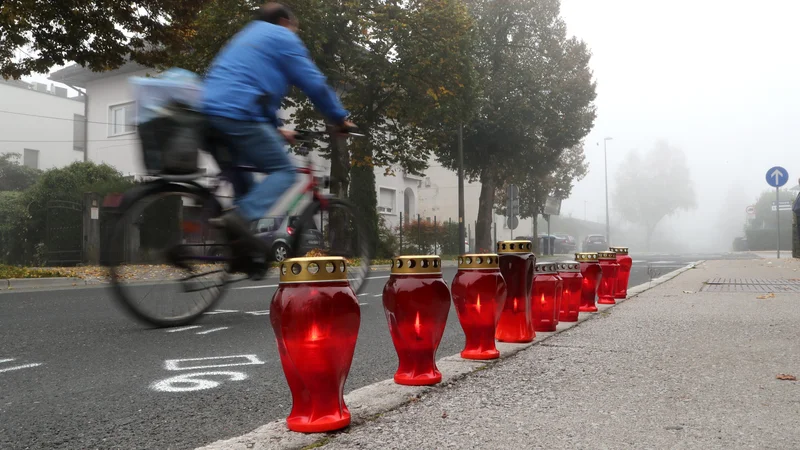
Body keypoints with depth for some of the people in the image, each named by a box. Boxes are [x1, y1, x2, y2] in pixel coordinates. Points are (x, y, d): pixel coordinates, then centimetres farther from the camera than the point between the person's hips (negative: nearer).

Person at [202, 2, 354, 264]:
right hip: (240, 114, -9)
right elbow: (314, 84, 3)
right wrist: (340, 119, 12)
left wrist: (275, 129, 37)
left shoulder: (245, 37, 35)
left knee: (241, 172, 20)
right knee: (284, 171, -2)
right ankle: (243, 216, -26)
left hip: (211, 111, 9)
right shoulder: (283, 37, 9)